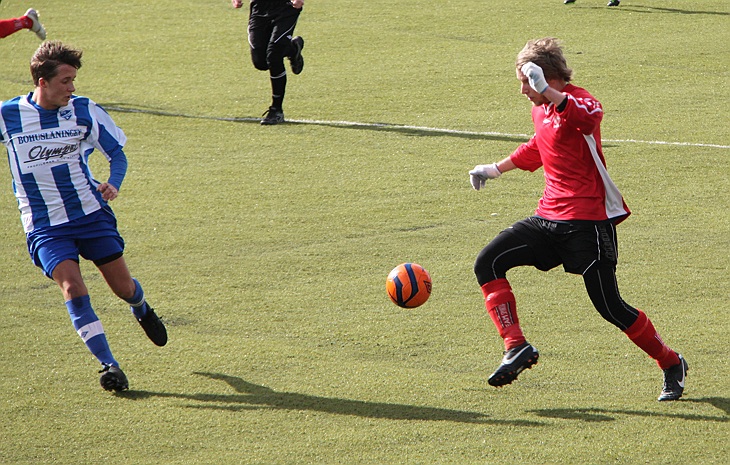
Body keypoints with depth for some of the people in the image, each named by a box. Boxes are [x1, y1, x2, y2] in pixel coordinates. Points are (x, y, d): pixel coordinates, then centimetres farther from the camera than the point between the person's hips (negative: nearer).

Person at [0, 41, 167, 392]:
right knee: (73, 289, -21)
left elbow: (117, 152, 4)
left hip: (91, 213, 1)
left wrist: (113, 183, -15)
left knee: (123, 287, 6)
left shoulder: (84, 111, -4)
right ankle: (109, 365, -16)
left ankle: (141, 310, 44)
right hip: (44, 227, -1)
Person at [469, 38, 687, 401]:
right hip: (549, 219, 8)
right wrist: (496, 169, 39)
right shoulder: (540, 111, 13)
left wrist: (546, 90, -52)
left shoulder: (577, 100, -14)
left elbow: (589, 115, -42)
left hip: (587, 224, -8)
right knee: (487, 263, -7)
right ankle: (516, 347, -7)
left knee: (610, 307, -6)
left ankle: (671, 365, 14)